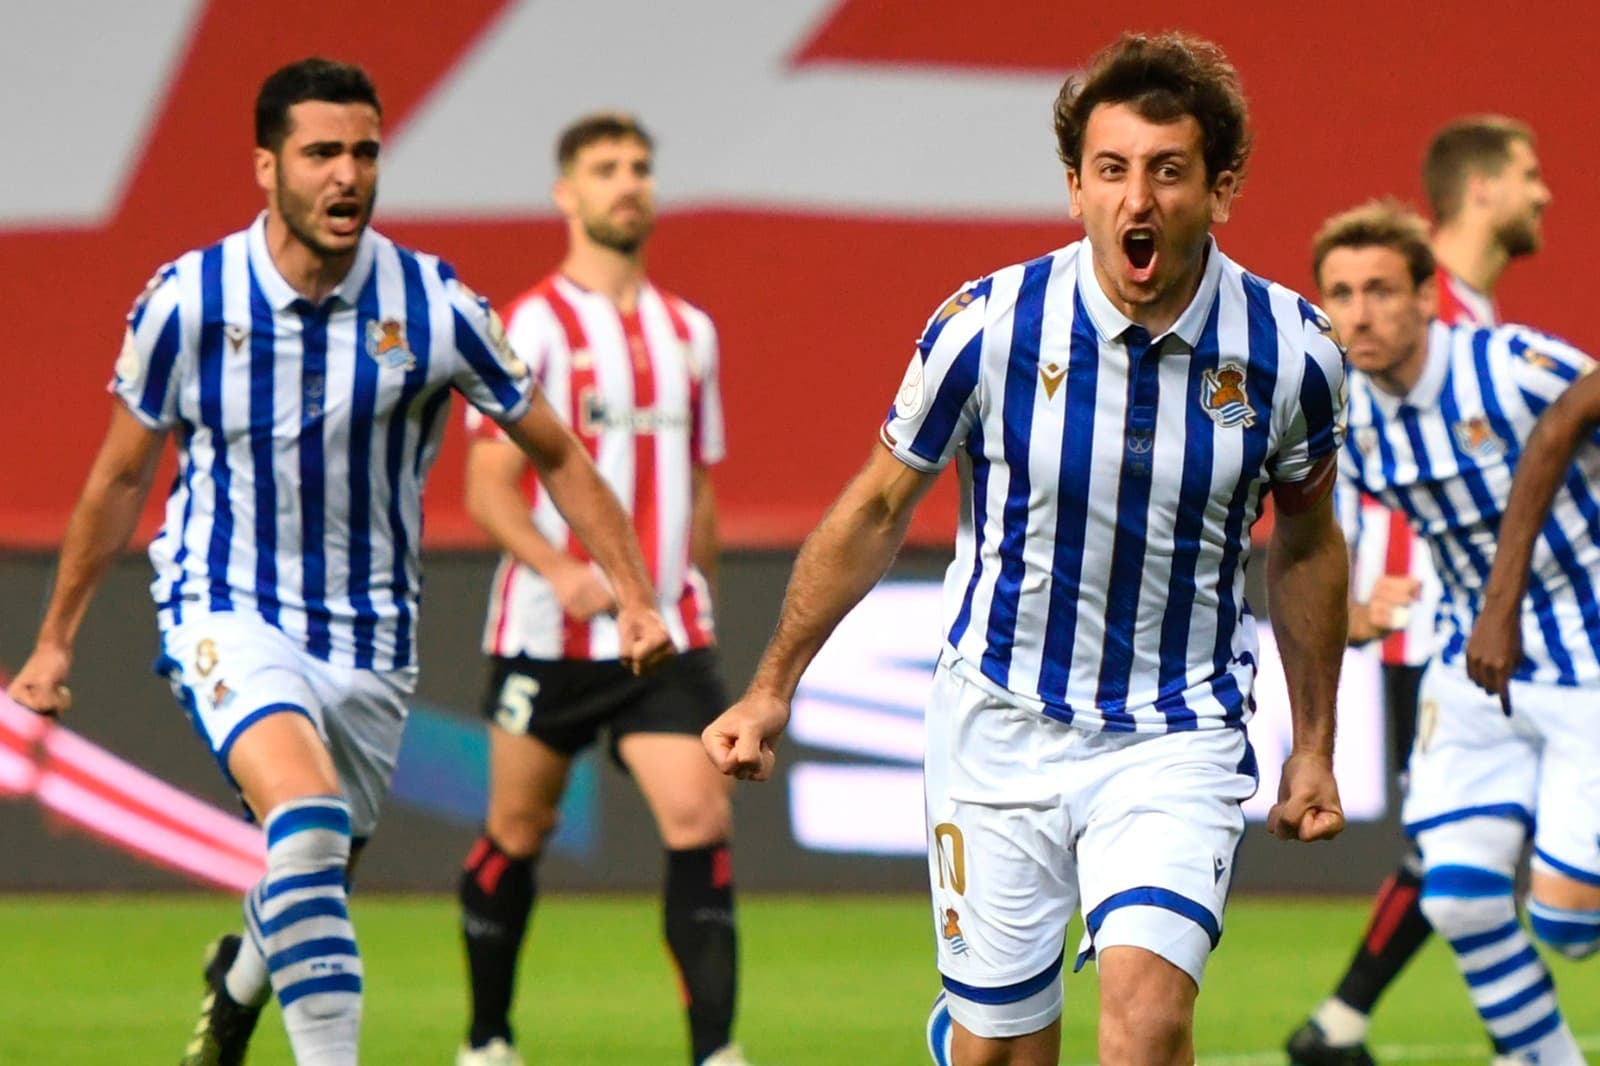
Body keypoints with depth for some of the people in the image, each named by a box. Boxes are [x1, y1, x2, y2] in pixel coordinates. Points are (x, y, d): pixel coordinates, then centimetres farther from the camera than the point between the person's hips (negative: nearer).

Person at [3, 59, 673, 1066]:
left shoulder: (435, 308, -10)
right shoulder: (189, 300, -10)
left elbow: (558, 457, 2)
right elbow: (122, 473, 6)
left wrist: (635, 597, -8)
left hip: (370, 638, 2)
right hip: (229, 614, -2)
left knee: (313, 889, 15)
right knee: (308, 823, -29)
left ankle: (238, 981, 52)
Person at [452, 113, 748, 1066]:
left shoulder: (689, 332, 12)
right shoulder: (535, 325, -6)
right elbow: (488, 486, -10)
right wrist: (563, 572, -26)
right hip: (548, 631, -3)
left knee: (701, 819, -13)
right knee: (519, 833, 9)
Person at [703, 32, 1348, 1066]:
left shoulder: (1292, 351, -8)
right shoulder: (989, 326, -12)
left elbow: (1305, 543, 10)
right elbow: (877, 511, 3)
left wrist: (1315, 745, 13)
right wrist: (774, 689, 7)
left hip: (1180, 737, 0)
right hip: (1002, 727, 0)